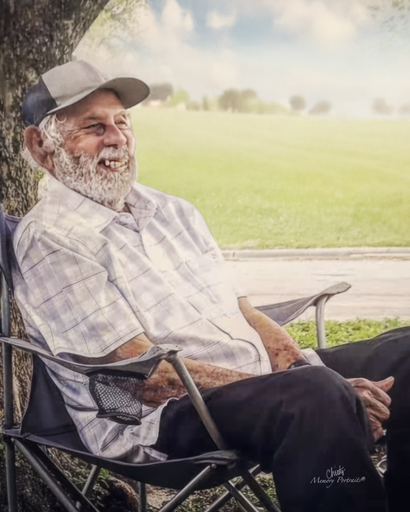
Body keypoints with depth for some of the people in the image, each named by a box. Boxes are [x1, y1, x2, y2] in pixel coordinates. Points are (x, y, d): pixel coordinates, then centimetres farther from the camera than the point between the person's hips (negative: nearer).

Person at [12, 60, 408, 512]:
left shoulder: (171, 211, 18)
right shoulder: (49, 240, -6)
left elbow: (243, 312, 16)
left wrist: (307, 374, -7)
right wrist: (312, 390, -19)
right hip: (163, 419, -8)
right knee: (319, 400, -34)